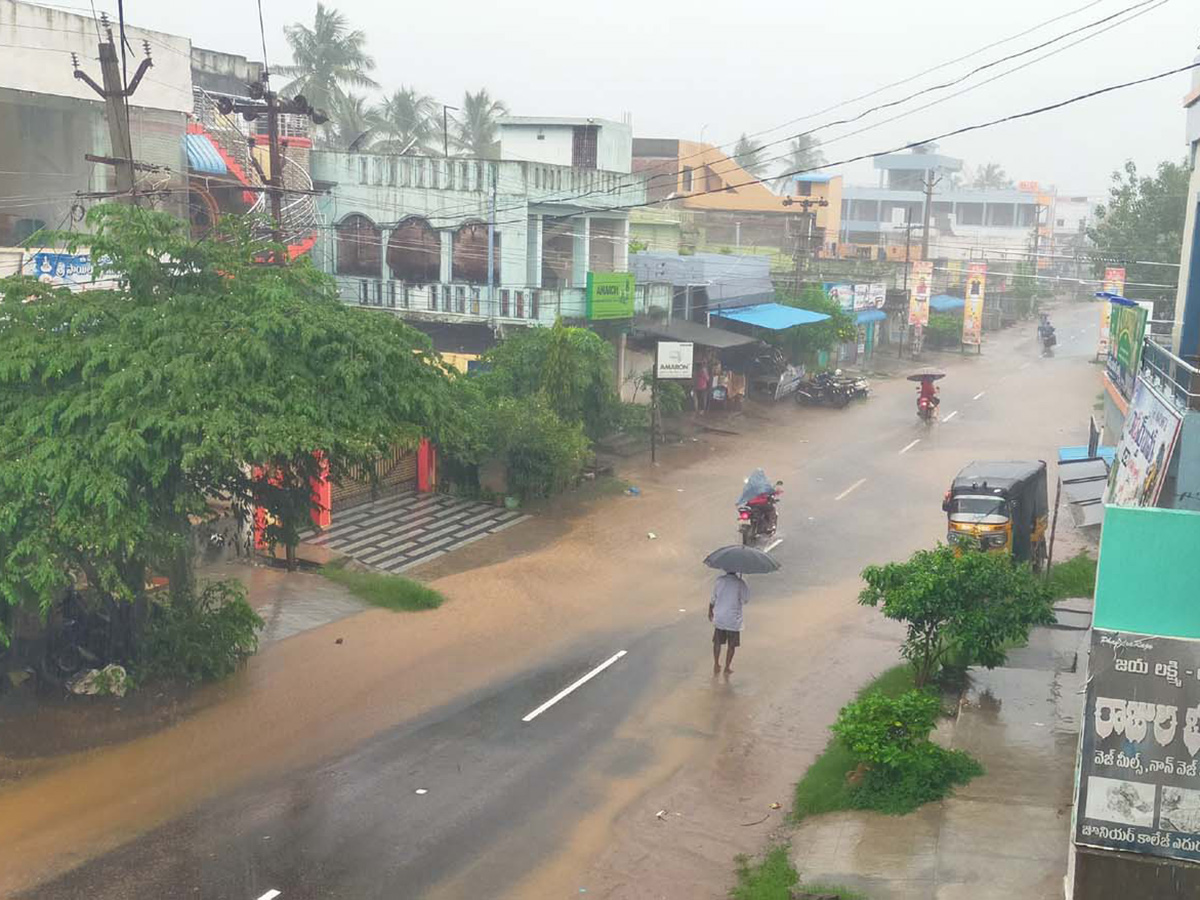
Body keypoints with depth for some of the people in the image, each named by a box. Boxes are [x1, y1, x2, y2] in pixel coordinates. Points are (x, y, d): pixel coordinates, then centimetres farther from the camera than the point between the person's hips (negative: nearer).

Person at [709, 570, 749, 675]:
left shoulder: (720, 580, -6)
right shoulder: (740, 583, -13)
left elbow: (713, 599, 1)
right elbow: (745, 600, -6)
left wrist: (710, 612, 16)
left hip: (719, 618, 2)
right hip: (733, 619, -2)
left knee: (717, 642, 18)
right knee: (731, 645, 12)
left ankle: (716, 665, 26)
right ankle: (727, 668, 18)